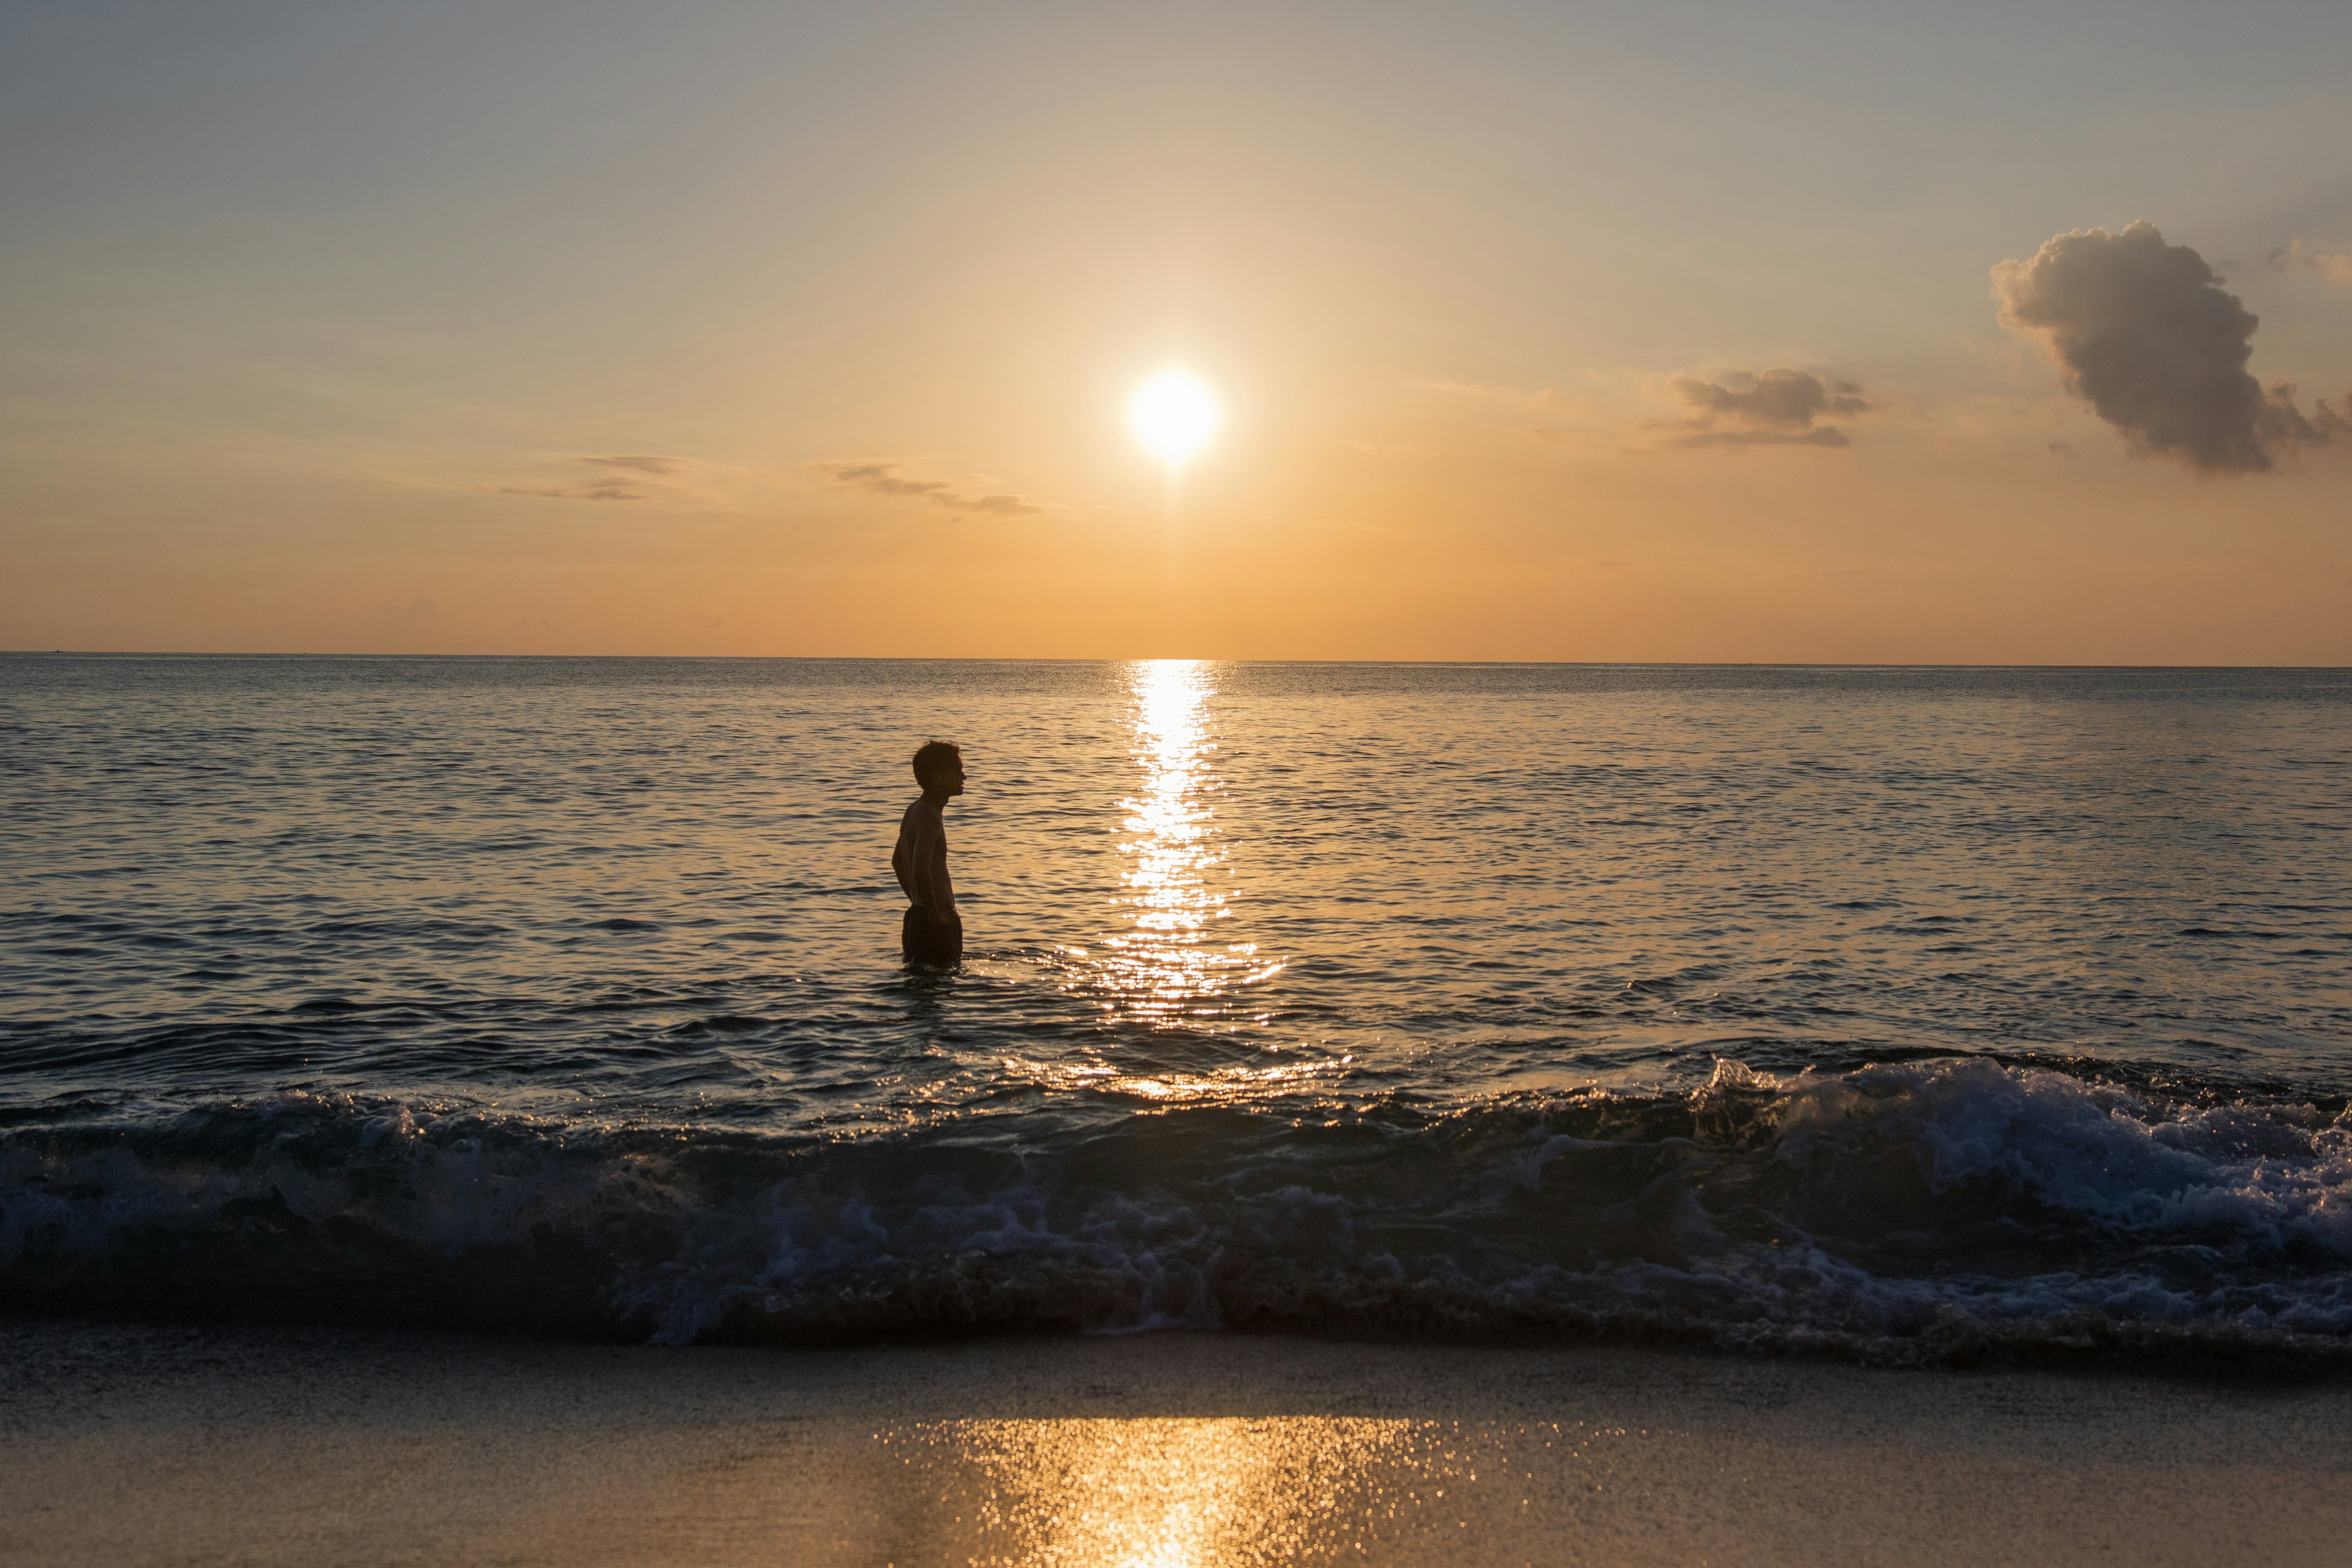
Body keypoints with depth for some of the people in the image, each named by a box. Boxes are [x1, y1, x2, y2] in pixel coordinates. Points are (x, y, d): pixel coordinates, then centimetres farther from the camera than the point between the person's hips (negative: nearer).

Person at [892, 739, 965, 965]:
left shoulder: (915, 811, 14)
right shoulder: (929, 817, -18)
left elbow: (897, 861, 28)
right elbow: (920, 872, -32)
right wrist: (935, 914, -21)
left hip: (917, 918, 10)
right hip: (936, 926, -10)